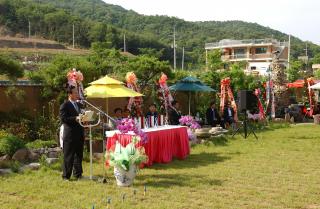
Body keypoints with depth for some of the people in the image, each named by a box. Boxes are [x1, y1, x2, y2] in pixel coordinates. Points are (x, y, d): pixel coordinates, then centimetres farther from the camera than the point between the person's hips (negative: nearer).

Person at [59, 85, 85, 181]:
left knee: (79, 155, 13)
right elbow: (63, 119, -15)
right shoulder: (65, 105, -6)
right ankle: (66, 175, 7)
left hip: (80, 133, 7)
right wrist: (75, 118, -22)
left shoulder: (79, 105, 17)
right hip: (70, 134, -7)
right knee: (68, 156, 0)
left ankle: (78, 174, 23)